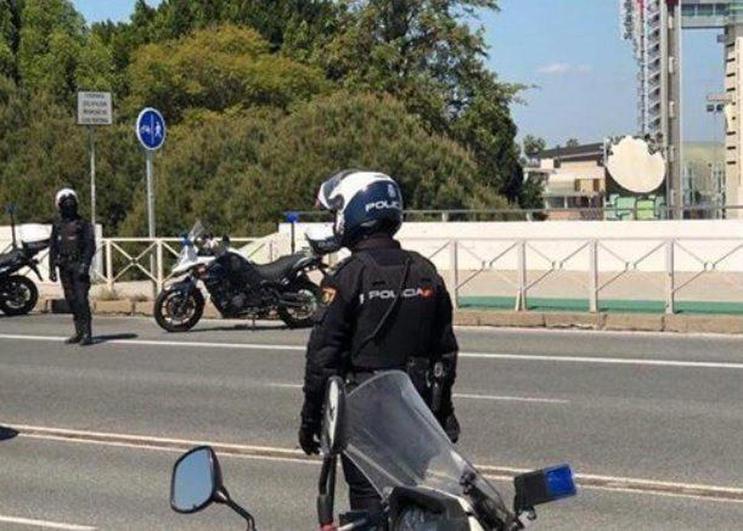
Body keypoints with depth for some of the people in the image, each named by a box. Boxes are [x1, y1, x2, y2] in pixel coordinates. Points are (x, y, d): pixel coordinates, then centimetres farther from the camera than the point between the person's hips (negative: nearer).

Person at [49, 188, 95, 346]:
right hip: (64, 266, 5)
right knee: (71, 300, 7)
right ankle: (79, 332, 14)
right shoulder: (57, 225, 14)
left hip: (78, 265, -5)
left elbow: (90, 246, -6)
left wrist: (85, 265, -16)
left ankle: (87, 334, -12)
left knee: (81, 299, -12)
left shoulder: (83, 224, 0)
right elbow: (53, 248, 16)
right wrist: (52, 269, 9)